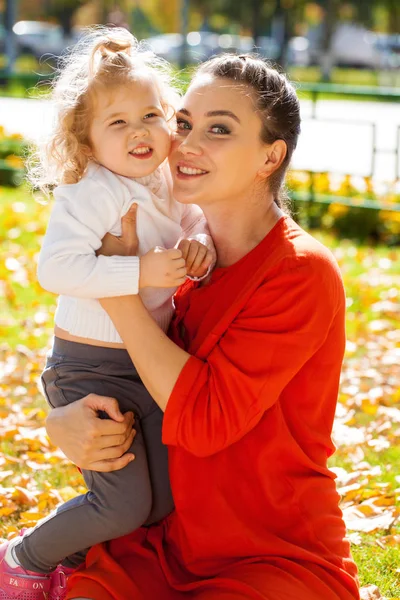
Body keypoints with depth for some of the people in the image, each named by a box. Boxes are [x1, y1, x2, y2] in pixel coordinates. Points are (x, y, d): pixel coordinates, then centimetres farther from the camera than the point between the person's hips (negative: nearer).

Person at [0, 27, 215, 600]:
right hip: (91, 367, -8)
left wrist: (201, 242, -1)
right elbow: (56, 267, -35)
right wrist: (140, 272, -34)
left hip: (149, 361, 8)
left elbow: (198, 217, 22)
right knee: (126, 504, -7)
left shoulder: (166, 182, 2)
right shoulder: (94, 192, -23)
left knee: (163, 499, 12)